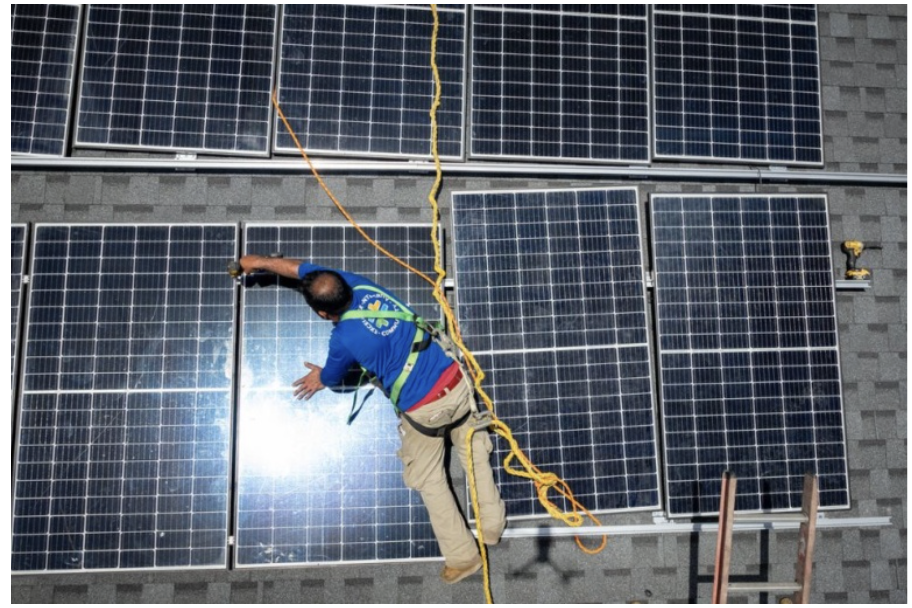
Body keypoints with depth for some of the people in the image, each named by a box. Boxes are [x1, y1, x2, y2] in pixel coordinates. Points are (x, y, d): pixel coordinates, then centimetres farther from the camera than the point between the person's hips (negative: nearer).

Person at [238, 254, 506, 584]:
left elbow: (331, 379, 9)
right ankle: (493, 527, 40)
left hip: (424, 409, -6)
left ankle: (462, 557, 28)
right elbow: (300, 268, 13)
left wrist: (320, 378, 33)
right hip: (455, 379, 6)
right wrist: (260, 261, 26)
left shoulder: (343, 339, -16)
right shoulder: (358, 283, -3)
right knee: (475, 453, 23)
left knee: (428, 481, 17)